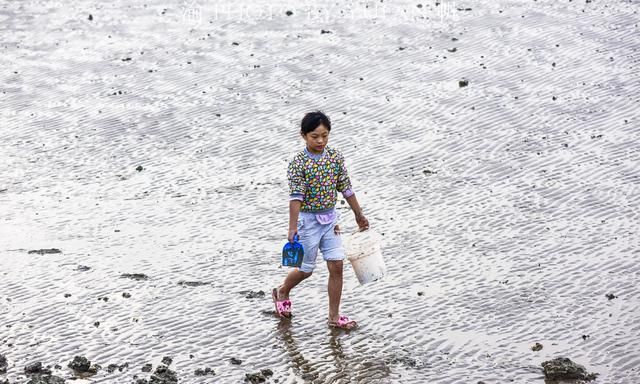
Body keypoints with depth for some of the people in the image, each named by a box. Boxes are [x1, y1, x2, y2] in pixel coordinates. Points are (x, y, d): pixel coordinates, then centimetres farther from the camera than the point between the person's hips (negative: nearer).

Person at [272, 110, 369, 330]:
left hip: (330, 218, 4)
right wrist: (293, 227, -30)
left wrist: (359, 215, 14)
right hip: (308, 219, -4)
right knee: (306, 269, 8)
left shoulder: (335, 157, -1)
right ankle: (282, 292, 39)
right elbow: (296, 196, -23)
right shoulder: (298, 163, -16)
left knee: (336, 266, -1)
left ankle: (334, 316, 9)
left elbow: (346, 188, 8)